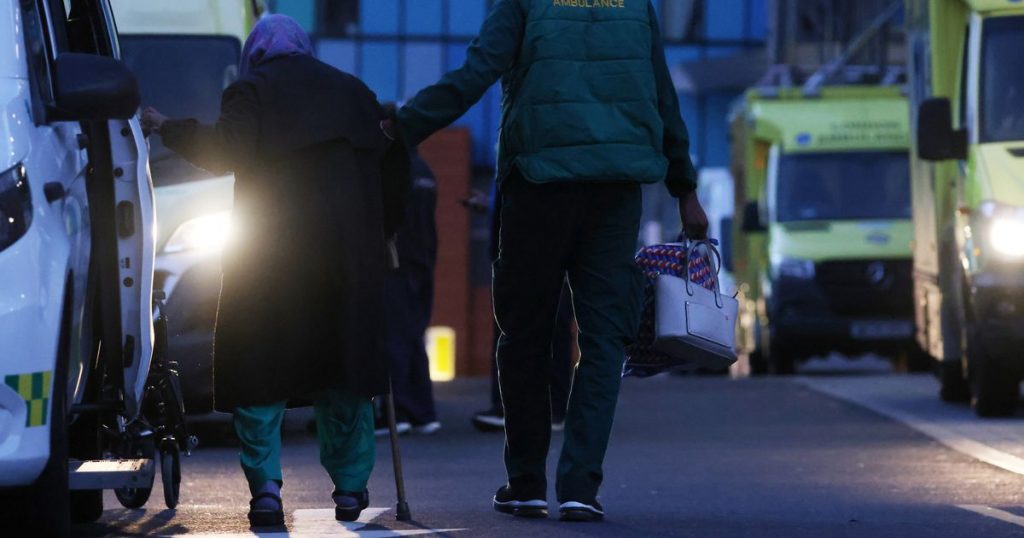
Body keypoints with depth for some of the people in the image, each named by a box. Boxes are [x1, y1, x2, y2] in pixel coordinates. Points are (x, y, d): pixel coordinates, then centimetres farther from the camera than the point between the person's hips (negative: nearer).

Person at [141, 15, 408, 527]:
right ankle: (350, 487, 11)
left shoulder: (250, 92, 4)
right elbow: (392, 165, 15)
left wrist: (171, 129, -1)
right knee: (343, 368, 11)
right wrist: (379, 232, 21)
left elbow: (228, 151, -11)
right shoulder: (353, 92, 19)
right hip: (348, 250, 4)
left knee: (259, 369, 0)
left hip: (273, 250, -4)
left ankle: (266, 487, -10)